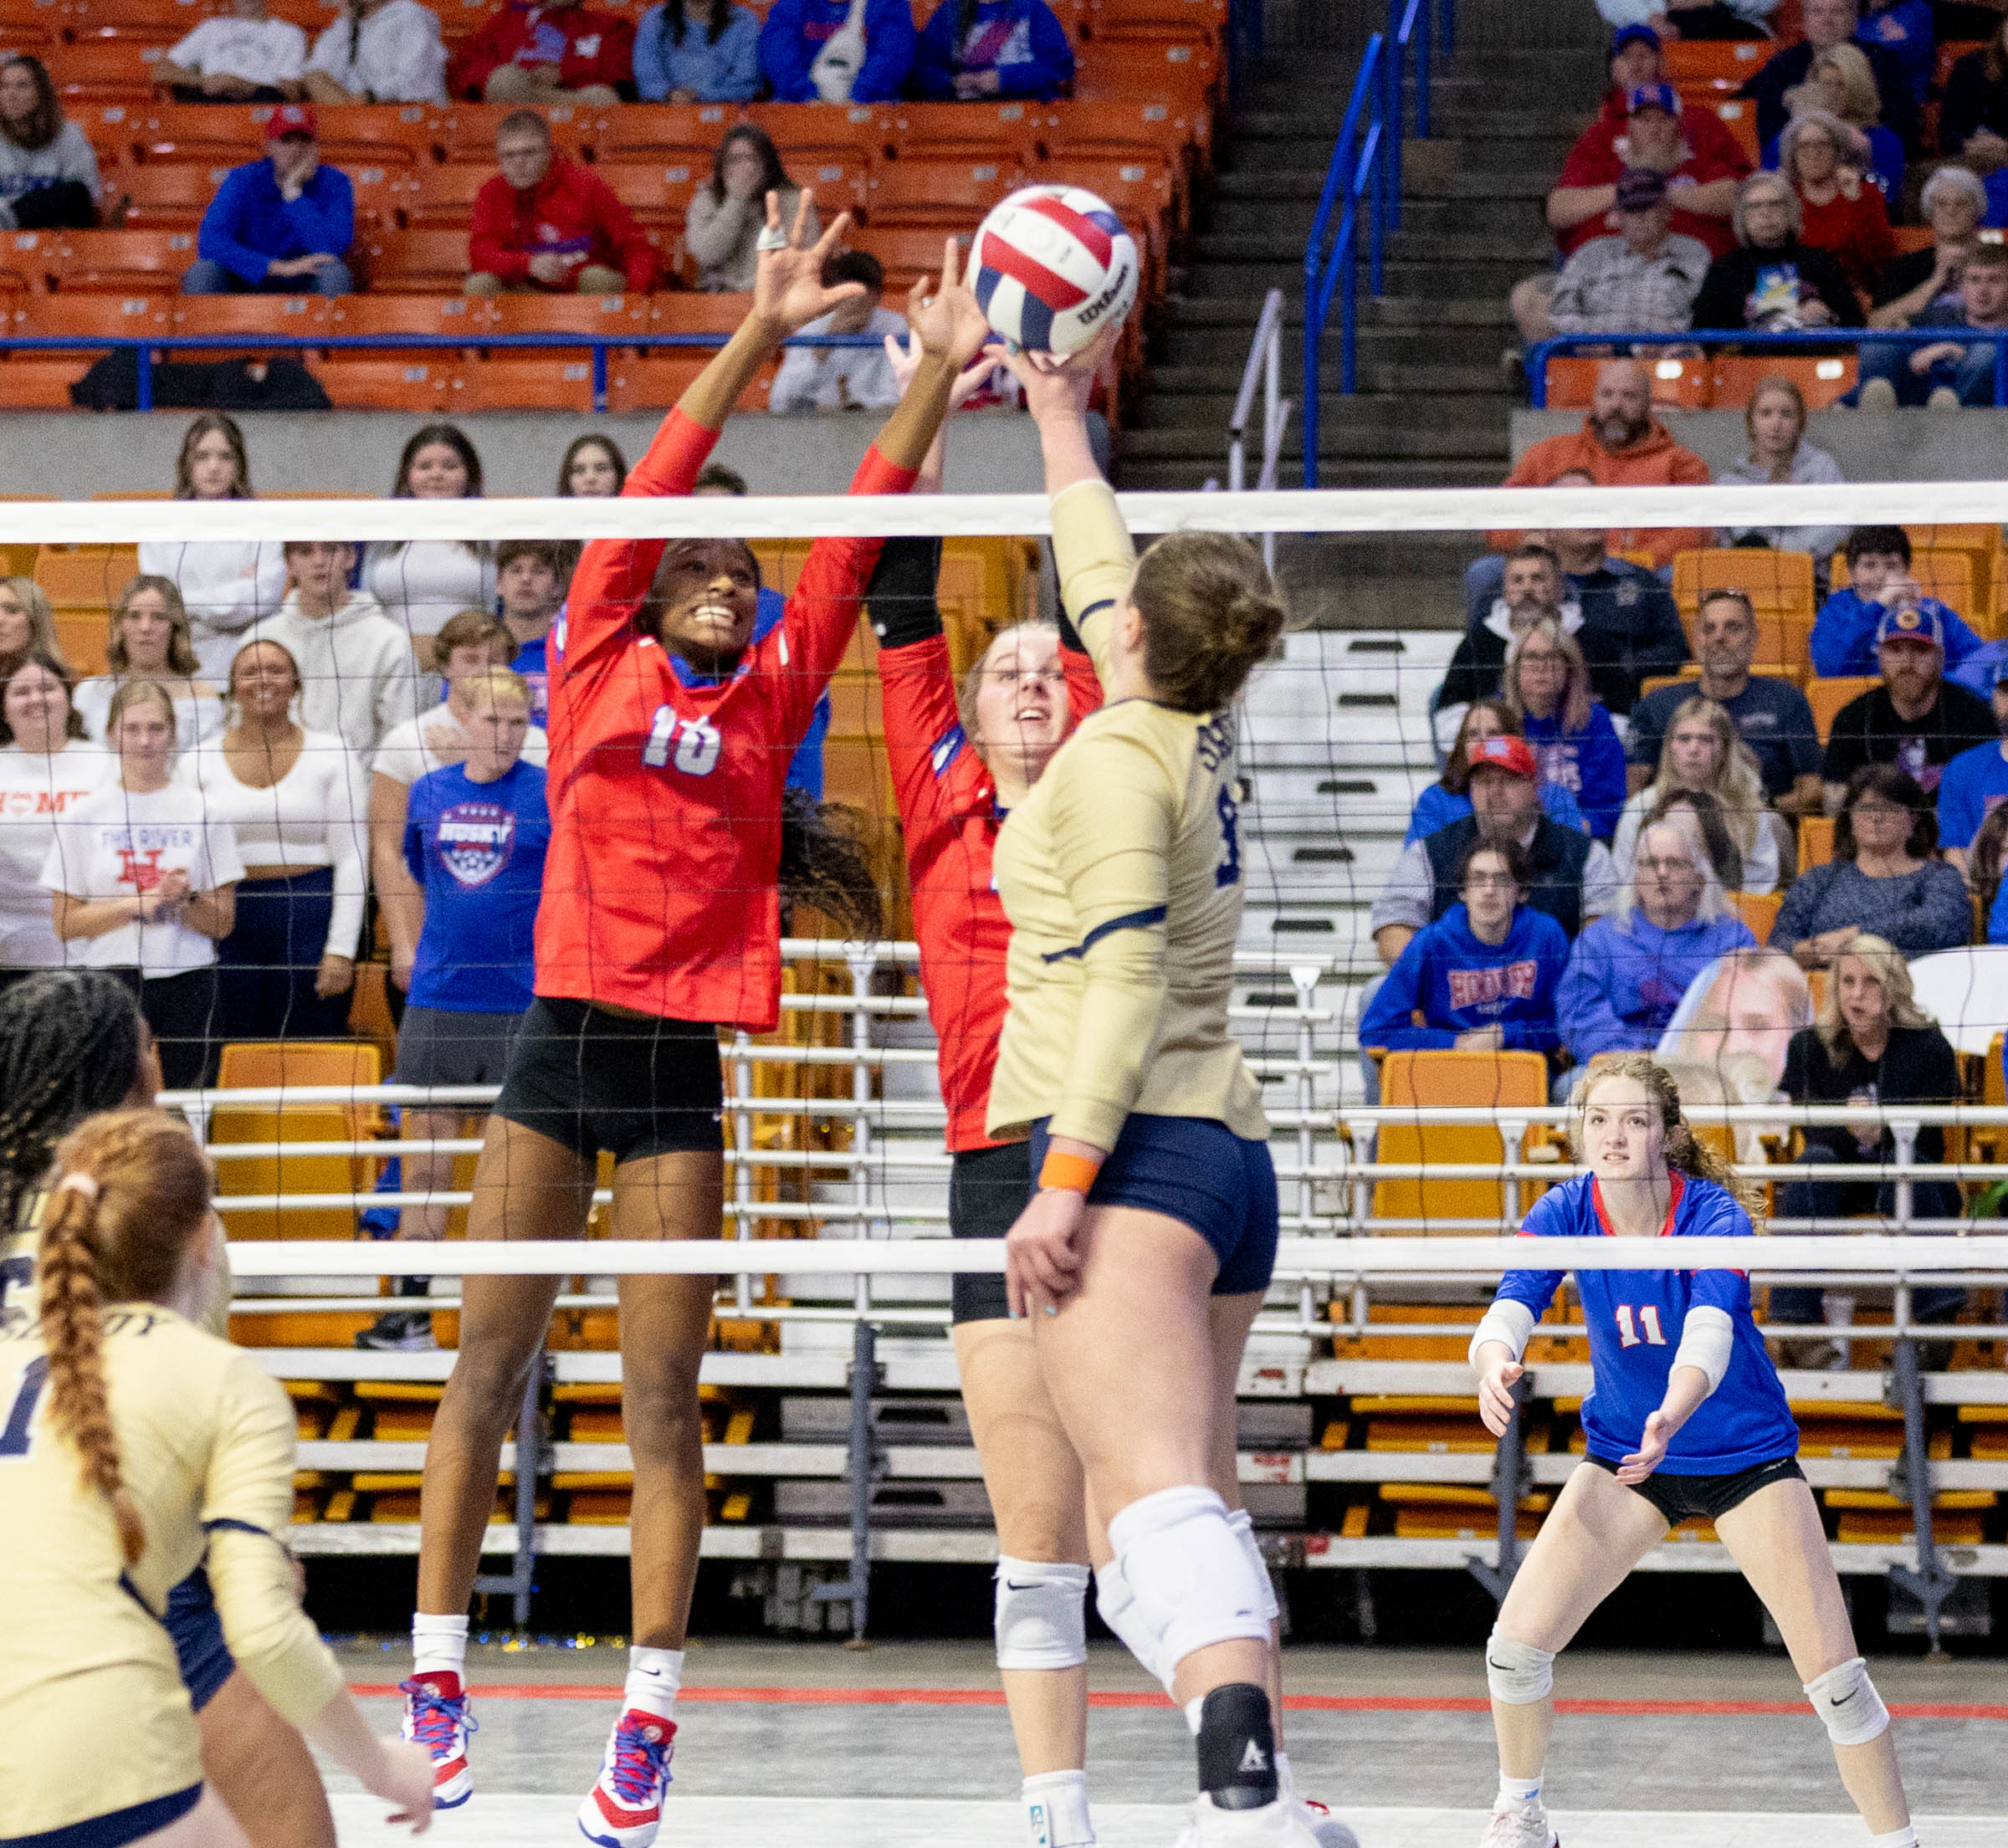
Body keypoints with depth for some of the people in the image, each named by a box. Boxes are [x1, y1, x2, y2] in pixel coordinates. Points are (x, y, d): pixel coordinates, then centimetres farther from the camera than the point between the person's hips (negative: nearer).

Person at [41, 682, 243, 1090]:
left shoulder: (203, 811, 6)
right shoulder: (86, 815, 6)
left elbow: (223, 923, 7)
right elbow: (64, 923, 2)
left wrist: (186, 899, -13)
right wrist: (137, 904, -10)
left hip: (187, 979, 0)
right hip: (109, 977, 0)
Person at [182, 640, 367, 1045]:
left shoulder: (331, 756, 3)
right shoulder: (201, 761, 8)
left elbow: (352, 859, 0)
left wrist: (341, 949, -7)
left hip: (310, 919, -2)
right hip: (229, 922, 2)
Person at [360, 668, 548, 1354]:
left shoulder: (549, 794, -2)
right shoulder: (429, 792, 9)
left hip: (523, 1003, -3)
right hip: (437, 1001, 3)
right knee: (424, 1168, 4)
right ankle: (411, 1312, 11)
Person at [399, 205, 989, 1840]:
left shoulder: (771, 697, 10)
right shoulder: (598, 661, 5)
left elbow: (856, 541, 4)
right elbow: (660, 490, -3)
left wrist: (934, 377, -5)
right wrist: (760, 335, -11)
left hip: (683, 1058, 1)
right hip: (562, 1038, -1)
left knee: (663, 1392, 0)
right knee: (491, 1357, 3)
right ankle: (437, 1669, 11)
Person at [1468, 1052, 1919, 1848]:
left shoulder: (1716, 1215, -25)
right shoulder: (1564, 1213, -16)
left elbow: (1709, 1335, -41)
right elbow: (1508, 1311, -29)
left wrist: (1670, 1417, -62)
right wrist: (1494, 1365, -54)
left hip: (1747, 1453, -3)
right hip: (1623, 1452, 3)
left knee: (1833, 1674, -13)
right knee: (1517, 1644, -8)